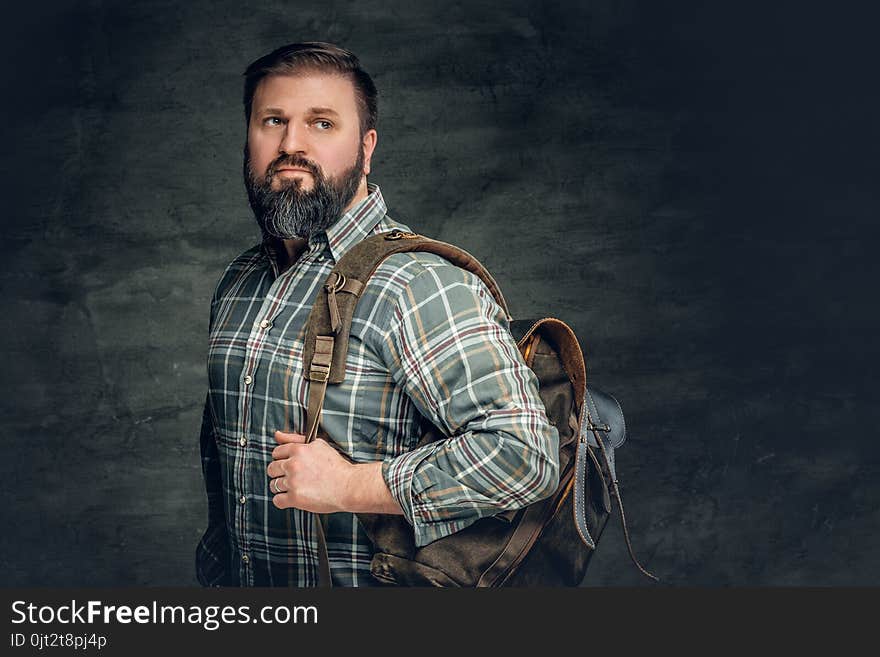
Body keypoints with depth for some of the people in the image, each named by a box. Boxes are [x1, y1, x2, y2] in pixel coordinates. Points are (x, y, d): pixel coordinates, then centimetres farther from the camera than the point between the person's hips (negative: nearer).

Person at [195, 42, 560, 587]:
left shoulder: (419, 286, -24)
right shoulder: (238, 281, 2)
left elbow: (526, 453, -31)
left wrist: (350, 485, -27)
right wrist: (214, 570, 13)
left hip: (371, 581, -6)